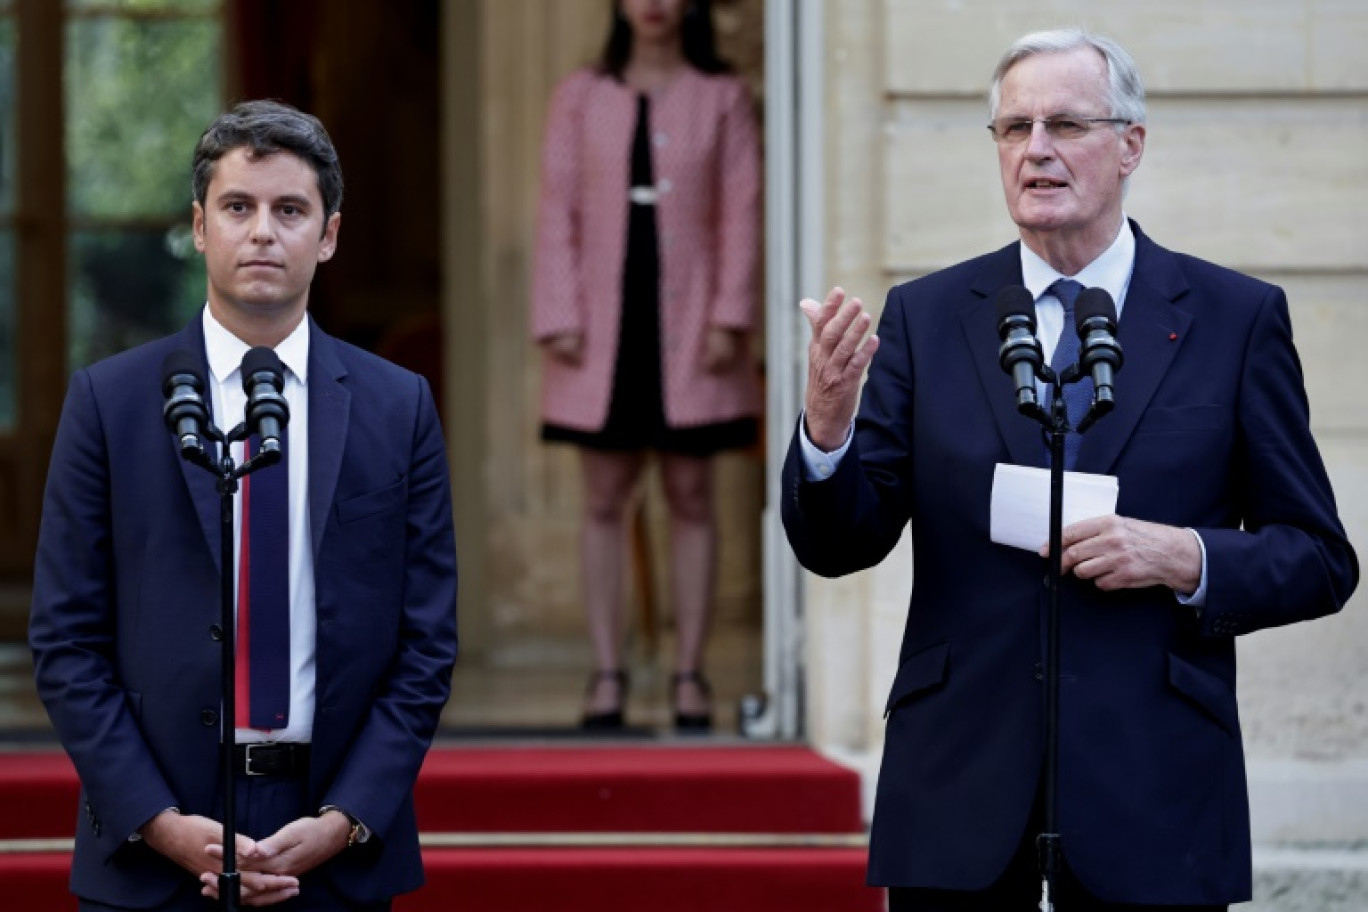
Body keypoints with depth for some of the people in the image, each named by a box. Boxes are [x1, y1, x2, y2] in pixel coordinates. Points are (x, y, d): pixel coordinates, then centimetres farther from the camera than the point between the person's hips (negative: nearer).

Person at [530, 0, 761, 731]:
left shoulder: (721, 98, 7)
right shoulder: (581, 98, 9)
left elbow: (740, 212, 2)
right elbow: (557, 211, 5)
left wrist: (730, 316, -8)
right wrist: (558, 317, -4)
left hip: (688, 327, -1)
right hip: (605, 322, 1)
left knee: (691, 497, 2)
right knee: (604, 499, 1)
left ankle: (689, 674, 7)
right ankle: (607, 675, 6)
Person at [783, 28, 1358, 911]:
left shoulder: (1237, 317, 3)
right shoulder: (926, 316, 6)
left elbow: (1320, 561, 4)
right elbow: (837, 546, 1)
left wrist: (1186, 558, -14)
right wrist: (827, 423, -19)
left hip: (1152, 800, -1)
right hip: (960, 801, 1)